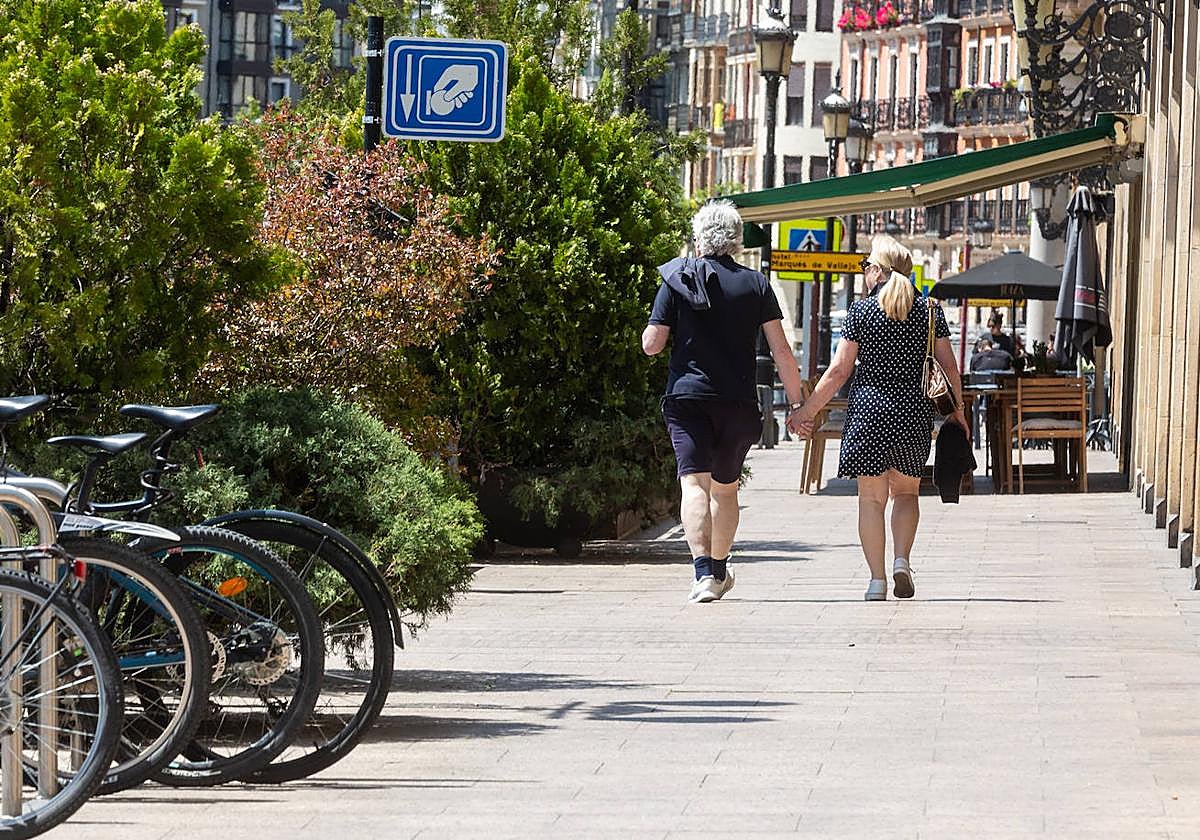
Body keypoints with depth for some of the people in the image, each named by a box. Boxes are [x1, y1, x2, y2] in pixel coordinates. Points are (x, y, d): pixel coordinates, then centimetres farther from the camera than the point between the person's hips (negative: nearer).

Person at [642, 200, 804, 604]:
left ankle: (703, 571, -26)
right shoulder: (755, 284, 3)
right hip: (739, 402, 2)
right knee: (725, 488, 18)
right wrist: (797, 403, 6)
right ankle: (719, 569, 31)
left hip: (687, 396, -2)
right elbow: (781, 350, 0)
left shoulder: (677, 281, 0)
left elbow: (651, 344, -3)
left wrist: (654, 333, 20)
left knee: (694, 483, -9)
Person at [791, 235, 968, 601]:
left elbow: (839, 371, -3)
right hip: (915, 410, 2)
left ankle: (877, 579, 1)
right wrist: (957, 412, 18)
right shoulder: (930, 310, 4)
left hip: (869, 408, -2)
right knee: (906, 491, 17)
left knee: (872, 497, 5)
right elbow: (949, 368, 5)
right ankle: (902, 560, -3)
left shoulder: (861, 311, -3)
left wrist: (807, 411, 5)